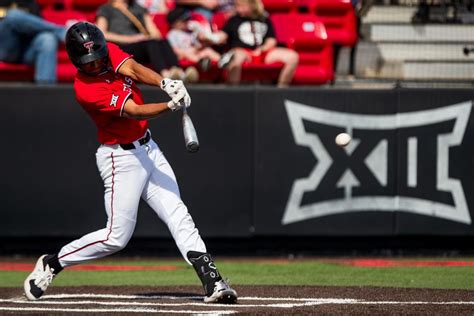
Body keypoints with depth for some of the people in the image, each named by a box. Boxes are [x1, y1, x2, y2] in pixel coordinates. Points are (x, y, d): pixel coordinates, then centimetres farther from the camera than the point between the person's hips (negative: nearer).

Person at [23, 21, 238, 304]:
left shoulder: (110, 51, -3)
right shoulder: (86, 90, -24)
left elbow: (134, 69, -20)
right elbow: (135, 112, -31)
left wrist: (165, 83, -40)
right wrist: (171, 106, -47)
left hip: (147, 148, 7)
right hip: (121, 158, -7)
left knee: (179, 216, -2)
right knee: (117, 236, -4)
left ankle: (213, 282, -7)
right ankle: (51, 264, 12)